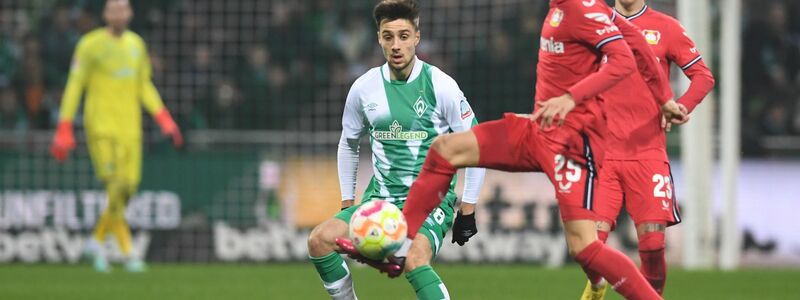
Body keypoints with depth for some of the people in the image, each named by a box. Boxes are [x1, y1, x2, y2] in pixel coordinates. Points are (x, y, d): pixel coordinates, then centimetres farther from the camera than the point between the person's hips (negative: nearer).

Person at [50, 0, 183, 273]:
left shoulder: (136, 44, 13)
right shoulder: (91, 44, -3)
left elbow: (144, 86, 21)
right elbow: (74, 86, -2)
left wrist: (164, 119, 10)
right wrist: (64, 131, -7)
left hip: (130, 128, 5)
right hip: (101, 127, -5)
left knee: (127, 188, 0)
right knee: (115, 188, -15)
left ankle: (98, 240, 21)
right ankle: (128, 253, -13)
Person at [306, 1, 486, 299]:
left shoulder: (440, 86, -9)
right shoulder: (364, 88, 2)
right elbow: (348, 145, 19)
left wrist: (467, 212, -5)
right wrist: (347, 205, 15)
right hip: (381, 197, 5)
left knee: (415, 260, -34)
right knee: (320, 240, -17)